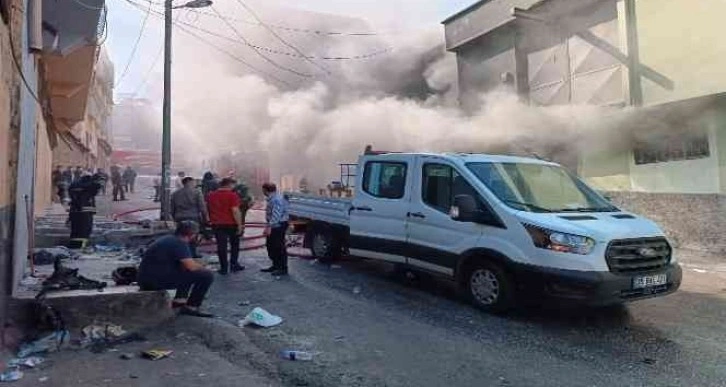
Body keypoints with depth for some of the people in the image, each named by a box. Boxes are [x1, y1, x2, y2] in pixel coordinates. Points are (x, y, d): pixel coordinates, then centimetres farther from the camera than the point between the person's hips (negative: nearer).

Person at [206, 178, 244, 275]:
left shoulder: (210, 195, 8)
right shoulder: (232, 195, -11)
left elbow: (208, 209, 18)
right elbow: (235, 211, -17)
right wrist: (240, 225, -15)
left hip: (217, 224, 4)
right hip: (231, 224, -4)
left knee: (221, 246, 4)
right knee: (234, 245, 14)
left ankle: (224, 268, 4)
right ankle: (234, 264, 15)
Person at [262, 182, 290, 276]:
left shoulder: (276, 199, -21)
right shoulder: (272, 198, 14)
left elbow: (276, 215, -29)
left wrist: (270, 226, -33)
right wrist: (268, 226, 22)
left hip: (279, 226, -11)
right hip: (274, 226, 11)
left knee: (279, 247, -5)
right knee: (271, 246, 16)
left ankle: (283, 269, 2)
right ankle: (275, 265, 27)